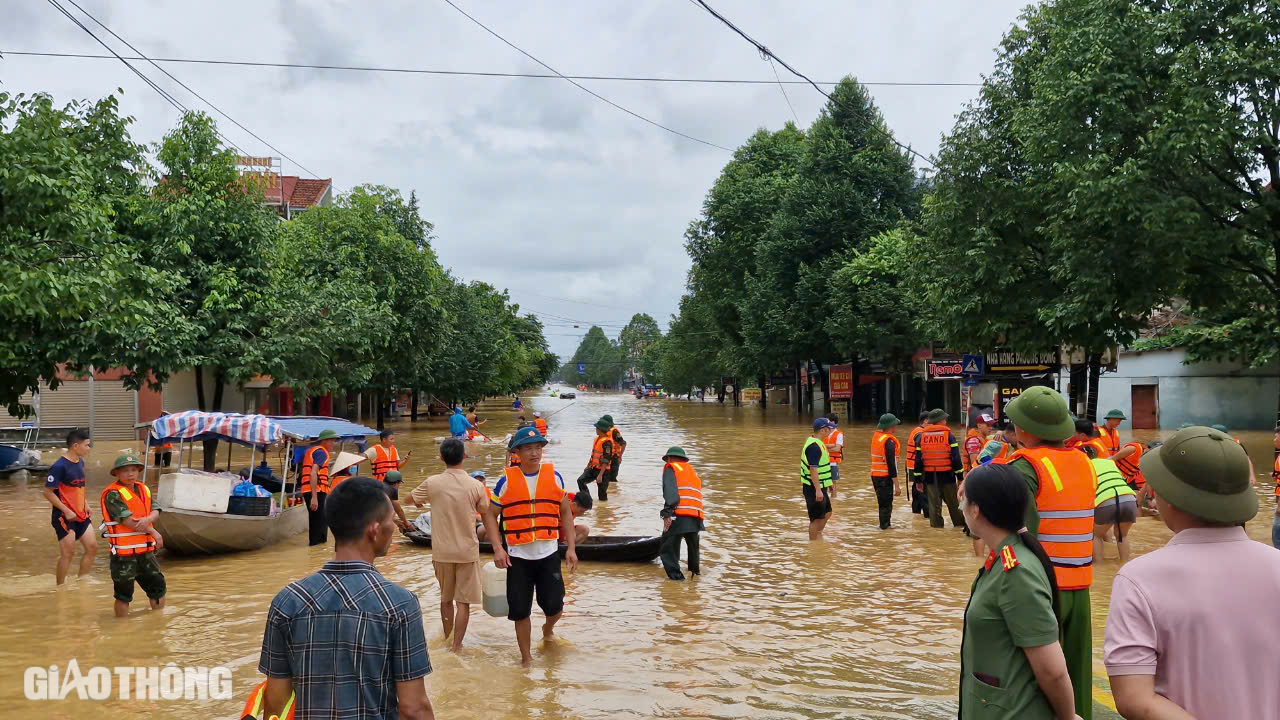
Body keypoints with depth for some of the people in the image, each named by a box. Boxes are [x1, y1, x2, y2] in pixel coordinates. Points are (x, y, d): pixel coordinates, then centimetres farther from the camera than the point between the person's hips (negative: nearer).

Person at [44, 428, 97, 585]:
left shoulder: (80, 462, 8)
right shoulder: (60, 466, -18)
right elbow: (48, 492, -17)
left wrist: (85, 503, 7)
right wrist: (66, 511, -19)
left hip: (81, 515, 8)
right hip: (64, 516, -8)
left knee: (92, 547, 7)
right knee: (68, 553, -3)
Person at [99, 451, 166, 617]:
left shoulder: (143, 489, 11)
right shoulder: (112, 494, -13)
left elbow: (155, 511, 3)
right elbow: (128, 521, -20)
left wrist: (147, 519, -21)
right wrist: (153, 532, -13)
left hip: (145, 551, 7)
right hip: (123, 554, -7)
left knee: (157, 585, 15)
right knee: (124, 594, 3)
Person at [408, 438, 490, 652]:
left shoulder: (433, 483, -9)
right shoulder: (476, 485, -12)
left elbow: (410, 499, 8)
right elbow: (485, 511, 4)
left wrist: (421, 502, 30)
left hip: (442, 551, 2)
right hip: (467, 551, -2)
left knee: (446, 599, 19)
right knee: (463, 601, 6)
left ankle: (447, 640, 32)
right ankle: (457, 646, 7)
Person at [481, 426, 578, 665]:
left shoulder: (554, 477, 1)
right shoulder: (507, 481, -3)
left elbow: (566, 513, 9)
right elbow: (490, 515, 2)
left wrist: (571, 548, 2)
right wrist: (497, 549, -9)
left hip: (549, 554, 1)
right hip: (518, 557, -1)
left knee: (554, 606, 1)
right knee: (520, 611, 3)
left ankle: (548, 629, 37)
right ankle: (526, 658, 21)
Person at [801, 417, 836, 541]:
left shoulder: (819, 443, 13)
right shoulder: (814, 446, -22)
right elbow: (813, 469, -26)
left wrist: (829, 482, 26)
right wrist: (818, 490, -29)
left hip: (820, 487, 10)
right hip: (814, 489, -10)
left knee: (827, 513, 19)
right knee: (816, 519, -2)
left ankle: (817, 535, 31)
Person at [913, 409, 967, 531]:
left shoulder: (921, 436, 4)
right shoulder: (949, 435, -4)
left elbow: (918, 460, 4)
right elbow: (956, 458, -8)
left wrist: (918, 480, 9)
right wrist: (960, 477, -1)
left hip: (930, 477, 2)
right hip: (947, 476, -2)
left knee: (934, 505, 4)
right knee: (954, 503, 11)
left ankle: (936, 526, 5)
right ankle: (960, 524, 20)